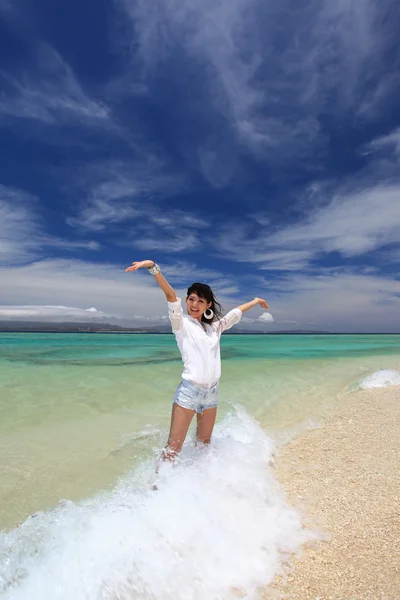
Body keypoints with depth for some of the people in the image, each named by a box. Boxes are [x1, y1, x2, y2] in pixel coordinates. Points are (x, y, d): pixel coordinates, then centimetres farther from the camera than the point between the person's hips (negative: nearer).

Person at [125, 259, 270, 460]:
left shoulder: (214, 327, 12)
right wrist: (153, 267, -29)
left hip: (211, 393, 5)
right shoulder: (182, 324, -3)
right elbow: (171, 295, -17)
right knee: (173, 447, -7)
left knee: (203, 443, 16)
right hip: (189, 391, -5)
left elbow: (235, 313, 25)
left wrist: (255, 301, 37)